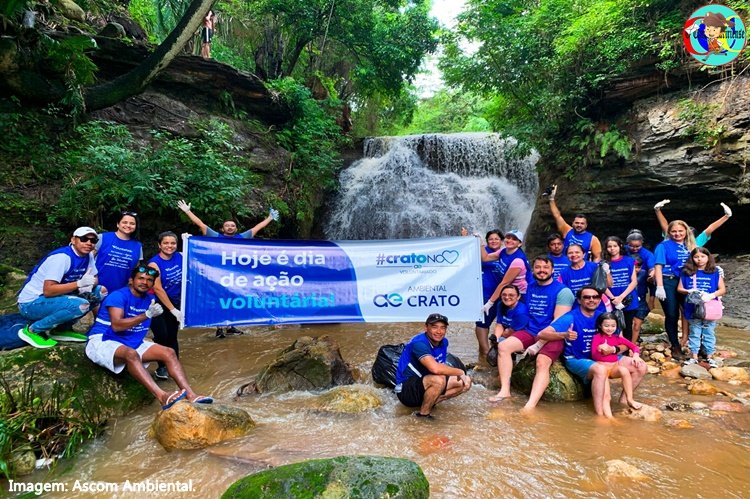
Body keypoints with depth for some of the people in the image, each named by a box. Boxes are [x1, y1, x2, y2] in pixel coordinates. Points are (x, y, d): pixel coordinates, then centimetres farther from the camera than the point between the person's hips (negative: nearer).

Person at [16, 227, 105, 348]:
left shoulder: (88, 256, 1)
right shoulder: (62, 257, -24)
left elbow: (94, 279, 9)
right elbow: (48, 291, -30)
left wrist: (88, 286, -14)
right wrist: (80, 283, -32)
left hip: (56, 298, 8)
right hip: (31, 303, -8)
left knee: (100, 291, -3)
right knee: (80, 305, -32)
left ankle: (61, 329, 6)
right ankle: (32, 330, -9)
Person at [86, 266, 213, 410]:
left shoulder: (149, 299, 7)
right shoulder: (118, 296, -14)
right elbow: (116, 325, -28)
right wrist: (147, 315, -33)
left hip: (133, 343, 8)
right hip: (103, 341, -7)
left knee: (169, 352, -9)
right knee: (131, 354, -38)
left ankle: (191, 395, -21)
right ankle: (163, 397, -51)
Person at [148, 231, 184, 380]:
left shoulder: (180, 256, -3)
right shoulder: (154, 263, -16)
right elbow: (158, 289, -19)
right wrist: (174, 310, -19)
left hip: (175, 302, 4)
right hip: (159, 304, -4)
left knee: (172, 336, 10)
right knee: (162, 336, -10)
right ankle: (162, 367, 6)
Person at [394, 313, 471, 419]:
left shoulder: (443, 342, 2)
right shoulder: (419, 343, -25)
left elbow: (442, 367, 10)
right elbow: (435, 368, -38)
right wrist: (460, 372, -24)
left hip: (424, 385, 9)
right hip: (406, 391, -9)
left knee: (465, 382, 0)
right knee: (439, 380, -36)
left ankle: (429, 403, -1)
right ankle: (424, 413, -12)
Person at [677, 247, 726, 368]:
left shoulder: (715, 273, 1)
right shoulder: (687, 272, 1)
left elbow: (723, 289, -1)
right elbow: (679, 288, 4)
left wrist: (712, 295, -18)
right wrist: (688, 291, -16)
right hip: (693, 309, 0)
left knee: (709, 333, 10)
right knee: (694, 333, 9)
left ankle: (709, 357, 21)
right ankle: (694, 357, 17)